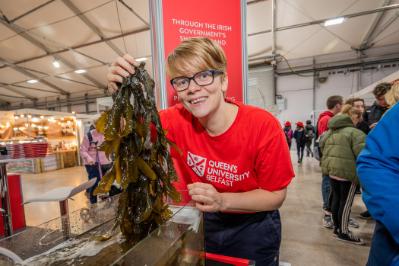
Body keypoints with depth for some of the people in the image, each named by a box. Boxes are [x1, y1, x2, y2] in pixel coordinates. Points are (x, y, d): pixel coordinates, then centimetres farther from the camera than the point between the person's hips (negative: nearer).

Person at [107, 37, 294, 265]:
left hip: (252, 228, -1)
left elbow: (276, 196, -18)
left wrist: (222, 201, -33)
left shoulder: (263, 126, -26)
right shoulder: (177, 120, -18)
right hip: (201, 223, 2)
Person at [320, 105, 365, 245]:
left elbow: (322, 146, 19)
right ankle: (343, 232, 18)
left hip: (332, 171, 7)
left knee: (336, 198, 18)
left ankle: (336, 227, 32)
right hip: (347, 172, -7)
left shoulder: (330, 132, 12)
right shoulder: (355, 133, -13)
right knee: (346, 202, 5)